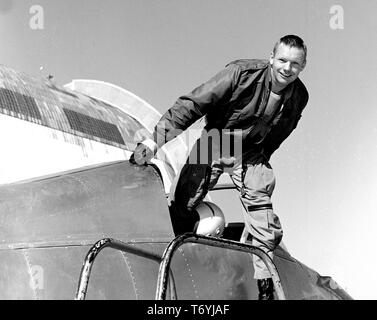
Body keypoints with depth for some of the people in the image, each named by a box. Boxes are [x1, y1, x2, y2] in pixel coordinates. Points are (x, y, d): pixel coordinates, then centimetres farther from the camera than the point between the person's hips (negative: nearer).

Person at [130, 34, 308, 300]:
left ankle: (265, 286, 10)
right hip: (214, 144, -2)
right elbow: (193, 103, -25)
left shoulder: (299, 96, -10)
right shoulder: (241, 74, -25)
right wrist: (156, 139, -30)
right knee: (182, 207, -5)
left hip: (251, 154, 3)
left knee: (264, 219, -4)